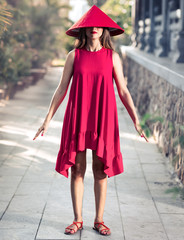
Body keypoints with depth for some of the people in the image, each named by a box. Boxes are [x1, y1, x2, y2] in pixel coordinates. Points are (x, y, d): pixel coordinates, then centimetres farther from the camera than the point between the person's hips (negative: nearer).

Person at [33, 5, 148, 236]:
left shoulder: (112, 57, 4)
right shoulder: (74, 56, 4)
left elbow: (123, 91, 5)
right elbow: (61, 89, 5)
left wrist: (136, 120, -1)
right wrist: (48, 119, 1)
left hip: (103, 119, 0)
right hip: (77, 118, 0)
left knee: (101, 171, 4)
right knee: (77, 169, 4)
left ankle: (99, 220, 16)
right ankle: (77, 220, 16)